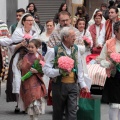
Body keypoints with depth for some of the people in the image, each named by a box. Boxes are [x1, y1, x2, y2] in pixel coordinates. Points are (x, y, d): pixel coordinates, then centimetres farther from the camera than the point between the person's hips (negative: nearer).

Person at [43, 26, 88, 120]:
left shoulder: (76, 49, 8)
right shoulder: (54, 51, -8)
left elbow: (79, 68, 15)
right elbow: (46, 69, -8)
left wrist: (82, 84, 13)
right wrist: (59, 71, -22)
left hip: (73, 85, 3)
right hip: (59, 85, -3)